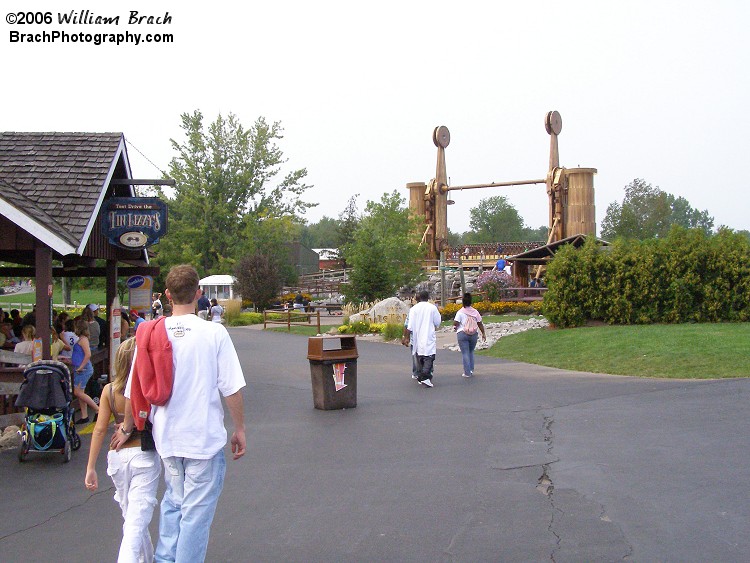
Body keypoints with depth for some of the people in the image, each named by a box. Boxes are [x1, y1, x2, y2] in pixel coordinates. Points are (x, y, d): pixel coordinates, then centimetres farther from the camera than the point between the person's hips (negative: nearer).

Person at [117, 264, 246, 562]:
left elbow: (135, 390, 4)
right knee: (196, 511, 5)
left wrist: (127, 428, 19)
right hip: (205, 437, -4)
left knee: (172, 503, 22)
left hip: (166, 437, 4)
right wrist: (239, 429, 1)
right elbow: (232, 389, -11)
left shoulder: (150, 334, -1)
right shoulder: (213, 333, -12)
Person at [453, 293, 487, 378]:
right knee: (471, 352, 20)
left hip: (462, 334, -3)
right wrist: (483, 333, 16)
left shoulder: (460, 312, -8)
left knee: (465, 353, -1)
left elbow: (455, 323, -10)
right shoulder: (475, 312, 3)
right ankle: (471, 370, 15)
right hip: (474, 335, 4)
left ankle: (467, 372, -2)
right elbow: (480, 324, 7)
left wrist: (455, 327, 12)